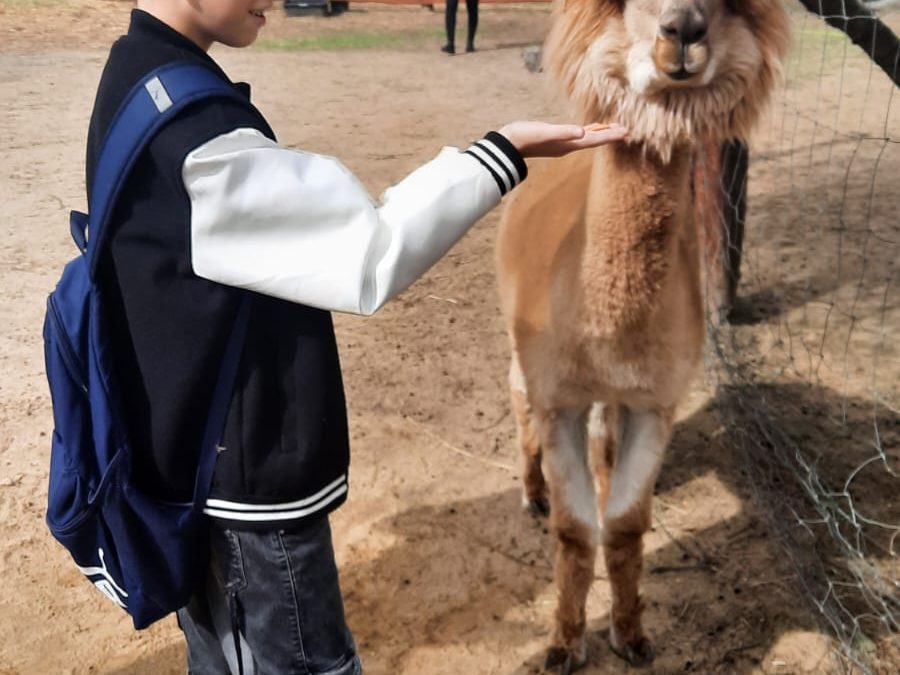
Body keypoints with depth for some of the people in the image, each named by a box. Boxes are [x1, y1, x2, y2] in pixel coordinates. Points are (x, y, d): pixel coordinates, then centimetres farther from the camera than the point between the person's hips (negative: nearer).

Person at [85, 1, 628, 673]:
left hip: (194, 458, 9)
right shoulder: (188, 124, -27)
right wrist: (503, 154, -21)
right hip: (243, 478, -9)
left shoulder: (138, 77, 5)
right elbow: (368, 256, -27)